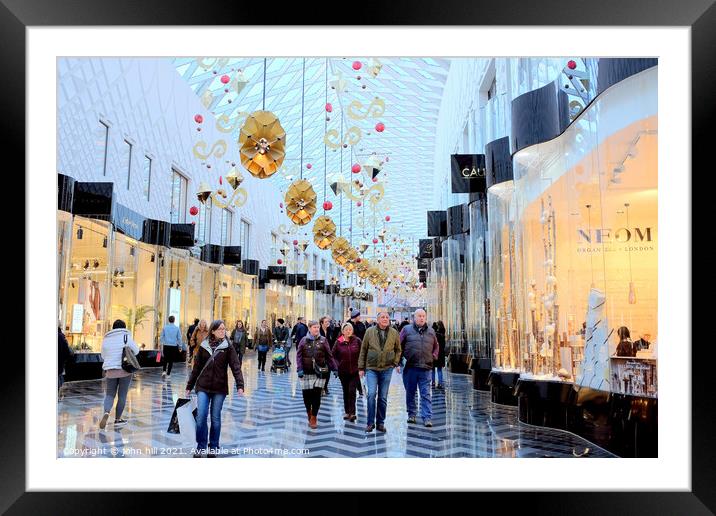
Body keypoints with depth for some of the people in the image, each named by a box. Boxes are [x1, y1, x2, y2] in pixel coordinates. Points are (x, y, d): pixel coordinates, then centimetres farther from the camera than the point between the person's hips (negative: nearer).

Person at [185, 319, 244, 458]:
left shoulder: (228, 347, -3)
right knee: (201, 416, -7)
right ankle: (200, 446, 10)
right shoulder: (203, 346, 2)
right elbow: (196, 368, 9)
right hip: (203, 386, 1)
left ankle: (213, 447, 22)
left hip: (220, 388, -1)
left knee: (215, 418, 7)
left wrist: (240, 386, -23)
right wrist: (189, 387, 11)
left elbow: (236, 367, -11)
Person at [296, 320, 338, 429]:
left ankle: (313, 418, 8)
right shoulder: (304, 340, 4)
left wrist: (334, 368, 2)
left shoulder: (323, 340, 4)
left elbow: (329, 356, 6)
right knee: (306, 395, 4)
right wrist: (299, 369, -11)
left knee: (316, 395, -4)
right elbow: (299, 355, 0)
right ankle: (309, 413, 29)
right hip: (306, 372, 0)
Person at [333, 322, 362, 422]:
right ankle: (347, 412, 23)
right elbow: (333, 355, 6)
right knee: (346, 391, 12)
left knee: (352, 391, -10)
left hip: (355, 371, -2)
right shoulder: (338, 342, -3)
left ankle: (352, 412, -6)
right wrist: (337, 365, -4)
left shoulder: (357, 341, -5)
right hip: (343, 371, 2)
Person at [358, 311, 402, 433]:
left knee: (383, 397, 8)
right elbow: (363, 350, 4)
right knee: (371, 394, -11)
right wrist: (361, 367, 3)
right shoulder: (369, 331, -1)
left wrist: (396, 363, 1)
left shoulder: (394, 333, 3)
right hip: (371, 368, -1)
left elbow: (398, 349, 15)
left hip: (387, 369, 2)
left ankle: (380, 423, 19)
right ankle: (370, 422, 1)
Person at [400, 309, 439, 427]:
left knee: (426, 394, -1)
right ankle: (411, 414, 24)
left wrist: (434, 357, 9)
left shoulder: (431, 332, 12)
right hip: (410, 367, -1)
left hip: (426, 368, 1)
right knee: (410, 393, 11)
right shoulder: (407, 329, 3)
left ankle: (427, 418, 0)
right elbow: (399, 345, 3)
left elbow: (436, 346, 23)